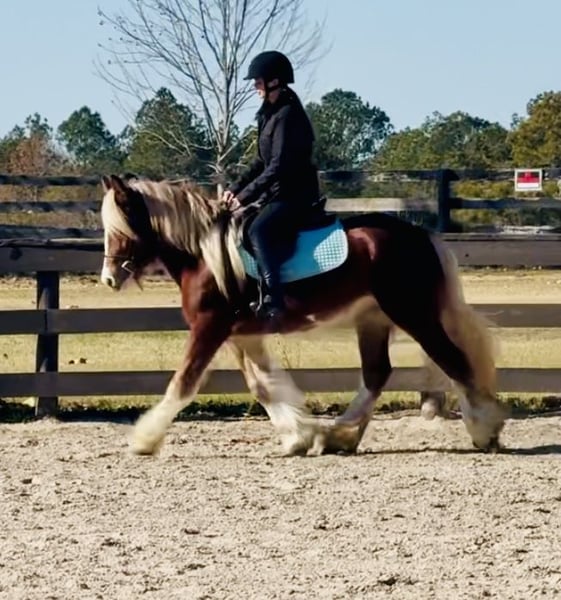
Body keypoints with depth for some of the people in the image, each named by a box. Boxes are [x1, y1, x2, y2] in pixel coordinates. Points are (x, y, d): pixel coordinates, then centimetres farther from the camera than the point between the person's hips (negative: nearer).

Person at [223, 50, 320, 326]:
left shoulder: (288, 115, -16)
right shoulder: (270, 113, 14)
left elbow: (278, 166, -22)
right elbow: (262, 162, 21)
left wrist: (246, 195, -20)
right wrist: (236, 187, 10)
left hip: (294, 195, -11)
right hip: (276, 193, 11)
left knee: (258, 230, -33)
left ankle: (273, 300, -42)